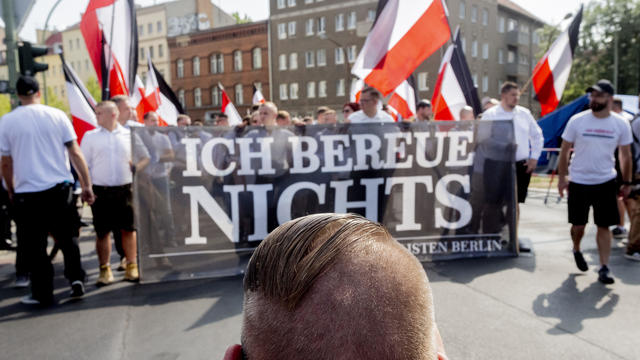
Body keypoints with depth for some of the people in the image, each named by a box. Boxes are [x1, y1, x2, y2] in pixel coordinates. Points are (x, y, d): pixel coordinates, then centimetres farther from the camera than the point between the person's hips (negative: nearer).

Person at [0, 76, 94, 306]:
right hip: (59, 188, 1)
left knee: (34, 246, 9)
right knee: (66, 238, 17)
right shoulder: (57, 116, -1)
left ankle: (42, 293, 15)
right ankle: (76, 278, 8)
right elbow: (75, 153, -2)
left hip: (27, 192, -1)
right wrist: (87, 185, 2)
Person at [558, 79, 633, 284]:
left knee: (604, 226, 2)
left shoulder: (621, 125, -2)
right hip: (578, 182, 0)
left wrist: (626, 183, 8)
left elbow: (625, 155, 7)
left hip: (606, 182, 1)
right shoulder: (577, 121, -7)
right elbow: (565, 150, 0)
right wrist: (562, 177, -2)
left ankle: (604, 269, 8)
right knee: (578, 224, 9)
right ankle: (576, 250, 38)